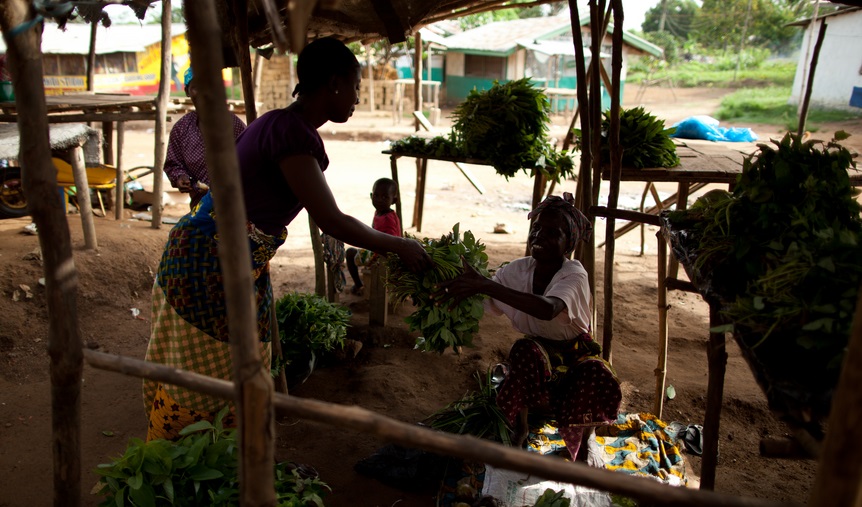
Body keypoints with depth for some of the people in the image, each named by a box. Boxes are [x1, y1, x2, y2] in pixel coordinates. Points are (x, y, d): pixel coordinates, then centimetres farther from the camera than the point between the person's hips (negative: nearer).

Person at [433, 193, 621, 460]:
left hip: (575, 356, -2)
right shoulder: (517, 270, -9)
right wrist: (459, 290, -37)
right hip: (535, 355, 2)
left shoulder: (574, 275, -22)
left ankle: (581, 445, -3)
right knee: (525, 349, -33)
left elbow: (548, 309, -46)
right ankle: (519, 428, -10)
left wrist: (485, 285, -55)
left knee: (598, 378, -35)